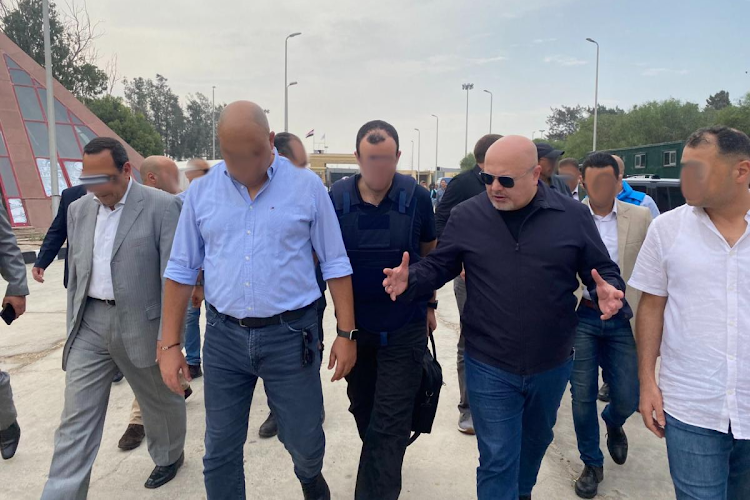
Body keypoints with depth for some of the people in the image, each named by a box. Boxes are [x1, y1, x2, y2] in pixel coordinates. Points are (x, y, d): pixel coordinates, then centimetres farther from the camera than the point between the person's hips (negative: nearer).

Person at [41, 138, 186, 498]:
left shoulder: (161, 206, -11)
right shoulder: (78, 210, 8)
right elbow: (76, 273, 14)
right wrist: (73, 327, 14)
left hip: (140, 323, -4)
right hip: (90, 324, 4)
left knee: (160, 401, 17)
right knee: (76, 417, 4)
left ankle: (169, 456, 43)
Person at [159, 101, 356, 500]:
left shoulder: (307, 187, -5)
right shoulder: (201, 192, 1)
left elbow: (335, 265, -1)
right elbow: (181, 270, 7)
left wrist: (346, 334, -3)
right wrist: (169, 343, 4)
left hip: (291, 334, -1)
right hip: (223, 336, 2)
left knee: (304, 441, 12)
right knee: (220, 451, 13)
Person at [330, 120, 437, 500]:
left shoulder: (416, 197, -10)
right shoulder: (335, 198, -8)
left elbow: (430, 254, 5)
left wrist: (430, 304, 11)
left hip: (405, 327, -3)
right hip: (354, 324, 3)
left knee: (390, 422, 0)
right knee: (362, 407, 22)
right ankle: (382, 467, 50)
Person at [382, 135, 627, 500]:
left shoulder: (574, 216, -7)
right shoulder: (466, 216, -6)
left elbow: (603, 270, 1)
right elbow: (439, 266, 2)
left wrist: (609, 291, -22)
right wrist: (411, 280, -19)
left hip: (552, 365, 3)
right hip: (489, 368, -2)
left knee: (536, 440, 28)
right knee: (497, 459, 5)